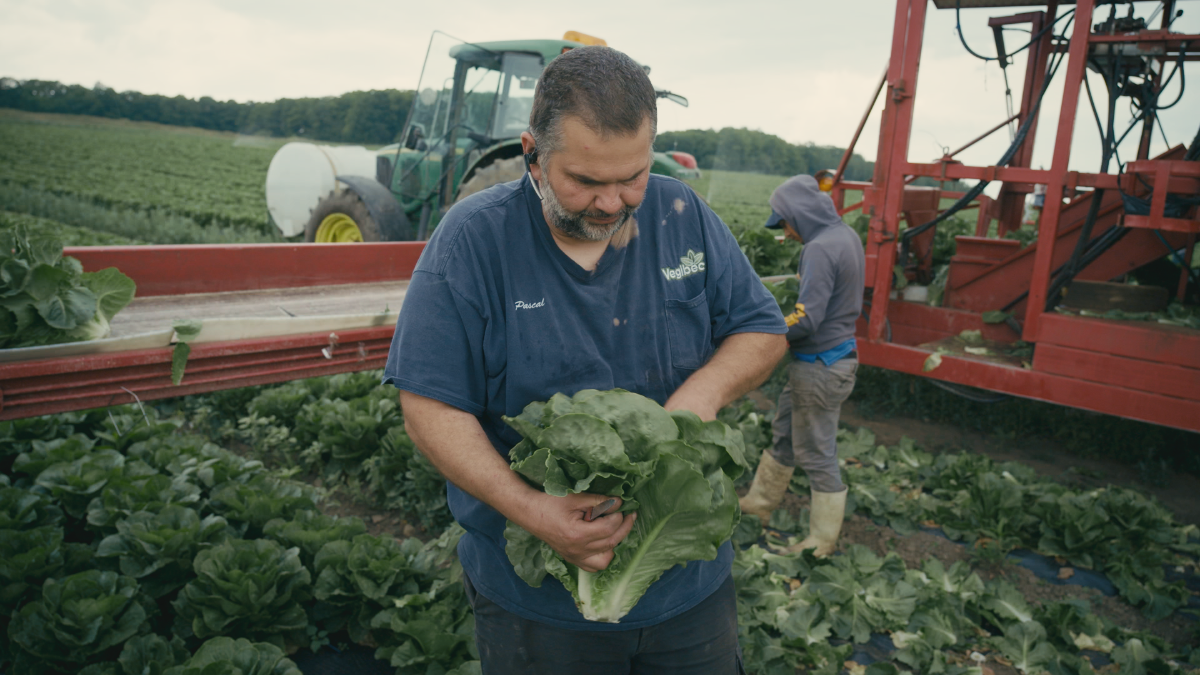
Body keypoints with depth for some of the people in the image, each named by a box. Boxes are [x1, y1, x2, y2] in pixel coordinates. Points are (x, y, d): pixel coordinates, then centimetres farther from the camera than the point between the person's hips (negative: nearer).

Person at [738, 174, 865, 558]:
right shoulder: (847, 235, 7)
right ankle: (758, 504, 39)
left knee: (816, 454, 4)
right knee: (784, 435, 22)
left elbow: (807, 319, -27)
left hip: (819, 367, -10)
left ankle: (822, 543, 18)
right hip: (839, 351, 10)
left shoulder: (820, 249, -24)